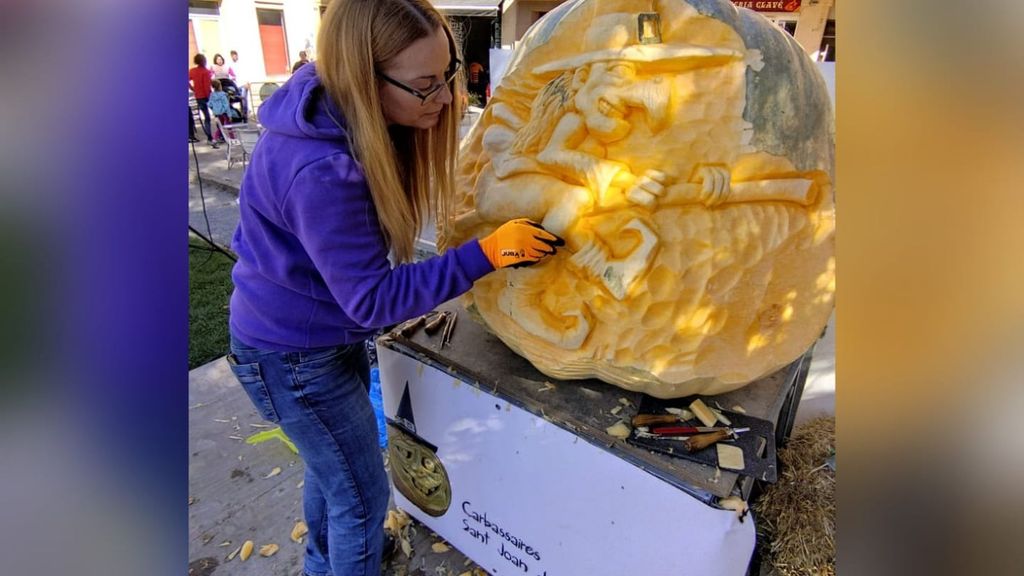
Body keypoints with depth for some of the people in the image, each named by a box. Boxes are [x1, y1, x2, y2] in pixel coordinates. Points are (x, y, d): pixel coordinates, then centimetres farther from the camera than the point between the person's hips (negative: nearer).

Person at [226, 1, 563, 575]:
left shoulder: (346, 111, -7)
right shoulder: (319, 171, -35)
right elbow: (373, 299, -30)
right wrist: (486, 253, -33)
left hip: (331, 331, 9)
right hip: (292, 355, -9)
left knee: (333, 464, 30)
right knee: (363, 494, 9)